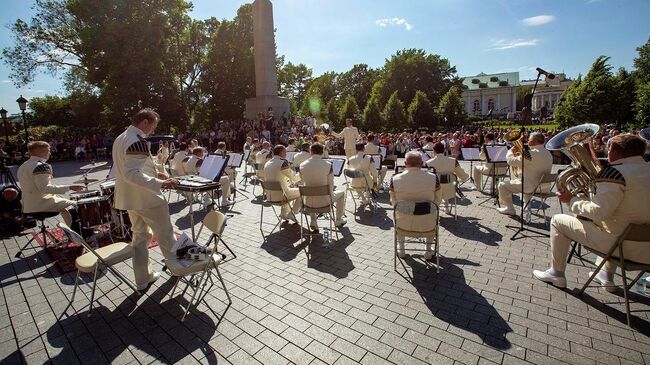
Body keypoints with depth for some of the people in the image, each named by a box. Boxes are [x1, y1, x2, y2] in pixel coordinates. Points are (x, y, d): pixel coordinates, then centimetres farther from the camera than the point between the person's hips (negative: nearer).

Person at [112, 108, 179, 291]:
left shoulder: (120, 139, 10)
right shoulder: (138, 142, -22)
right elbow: (132, 174, -30)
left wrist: (153, 173, 17)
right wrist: (160, 184, -33)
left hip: (129, 198, 9)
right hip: (147, 198, -9)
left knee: (140, 236, 16)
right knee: (165, 234, 9)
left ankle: (143, 279, 25)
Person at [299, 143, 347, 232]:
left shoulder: (302, 165, -9)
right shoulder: (328, 165, -16)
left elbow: (303, 181, 5)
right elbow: (330, 184, -6)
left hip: (308, 202, 3)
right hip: (324, 201, -3)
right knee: (342, 194, 27)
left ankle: (313, 222, 31)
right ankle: (338, 220, 40)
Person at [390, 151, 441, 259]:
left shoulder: (395, 179, -15)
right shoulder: (433, 178, -15)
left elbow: (394, 202, 1)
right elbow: (437, 201, 0)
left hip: (403, 224, 0)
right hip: (427, 225, 0)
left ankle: (400, 249, 44)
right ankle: (428, 250, 39)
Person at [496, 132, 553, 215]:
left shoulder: (531, 153, -21)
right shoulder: (548, 154, 8)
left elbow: (511, 161, -18)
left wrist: (511, 150, 1)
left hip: (532, 187, -9)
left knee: (502, 185, 1)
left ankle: (509, 209, 6)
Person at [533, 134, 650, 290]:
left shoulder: (614, 173, -19)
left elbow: (598, 212, -25)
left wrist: (571, 200, -9)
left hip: (618, 244, -8)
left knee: (558, 221, 5)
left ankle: (557, 273, 17)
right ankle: (607, 277, 41)